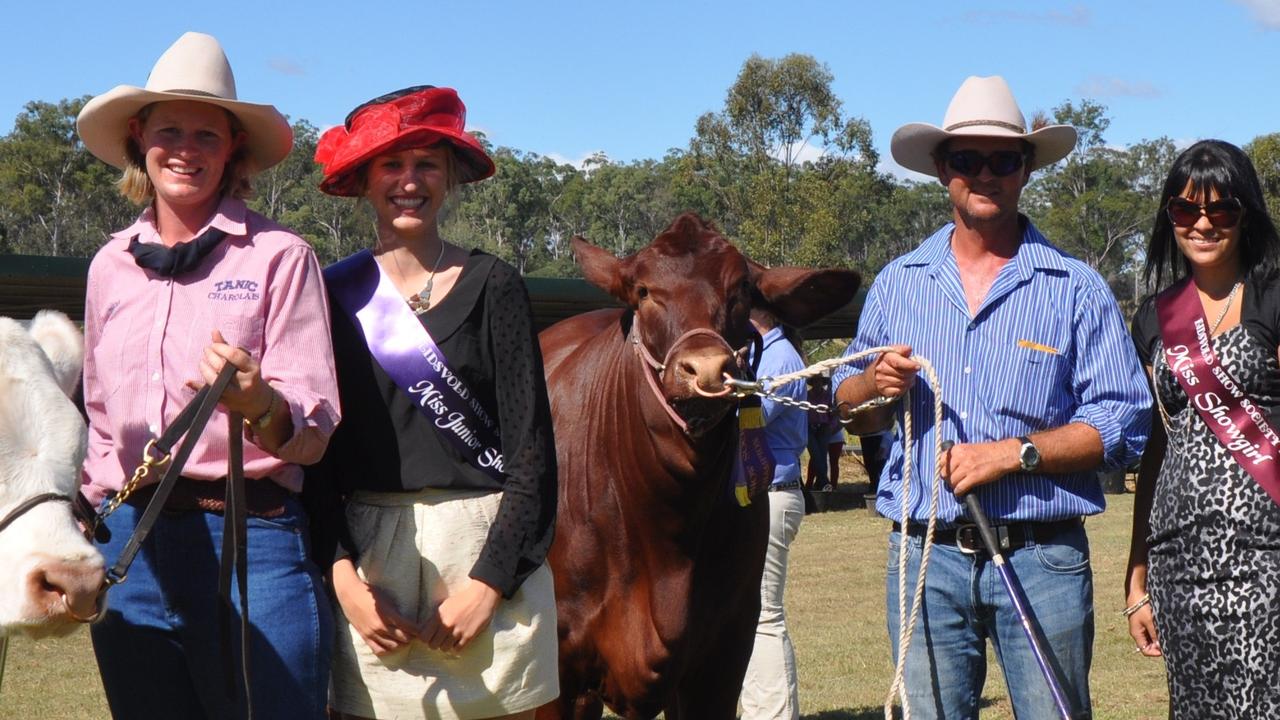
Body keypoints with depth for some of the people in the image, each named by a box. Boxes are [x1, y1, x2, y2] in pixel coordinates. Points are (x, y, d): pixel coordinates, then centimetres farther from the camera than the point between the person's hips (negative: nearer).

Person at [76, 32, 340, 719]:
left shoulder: (279, 256, -3)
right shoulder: (110, 266, 12)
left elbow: (314, 434, -7)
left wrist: (259, 406, -27)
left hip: (250, 540, -5)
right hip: (130, 545, 5)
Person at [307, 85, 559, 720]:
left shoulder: (491, 286, 1)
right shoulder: (338, 293, 6)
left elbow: (531, 448, -1)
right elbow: (317, 448, 5)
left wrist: (490, 580, -10)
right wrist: (342, 573, -7)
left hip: (486, 548, -1)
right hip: (370, 549, 1)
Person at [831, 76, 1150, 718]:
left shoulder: (1076, 289, 2)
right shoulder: (899, 283, 12)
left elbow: (1124, 423, -4)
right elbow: (850, 411, 18)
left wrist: (1014, 451, -15)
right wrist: (876, 384, -5)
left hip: (1042, 560, -2)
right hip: (924, 557, 2)